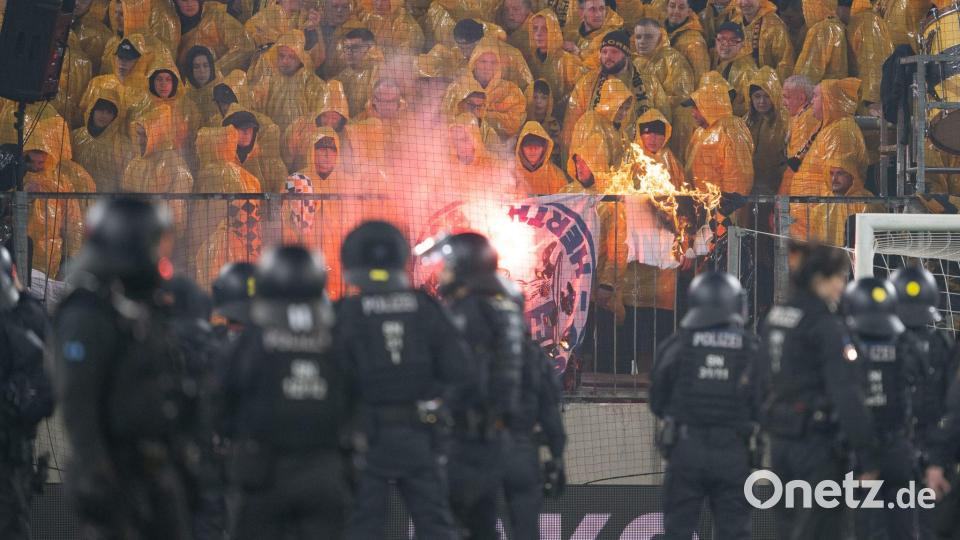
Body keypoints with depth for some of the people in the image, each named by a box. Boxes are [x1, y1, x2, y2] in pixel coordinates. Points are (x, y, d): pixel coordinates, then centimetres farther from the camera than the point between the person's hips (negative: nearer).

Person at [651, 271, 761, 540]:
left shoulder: (677, 346, -5)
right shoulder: (752, 349, -3)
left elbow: (657, 402, 1)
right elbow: (762, 406, -2)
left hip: (686, 448, -1)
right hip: (733, 453, 1)